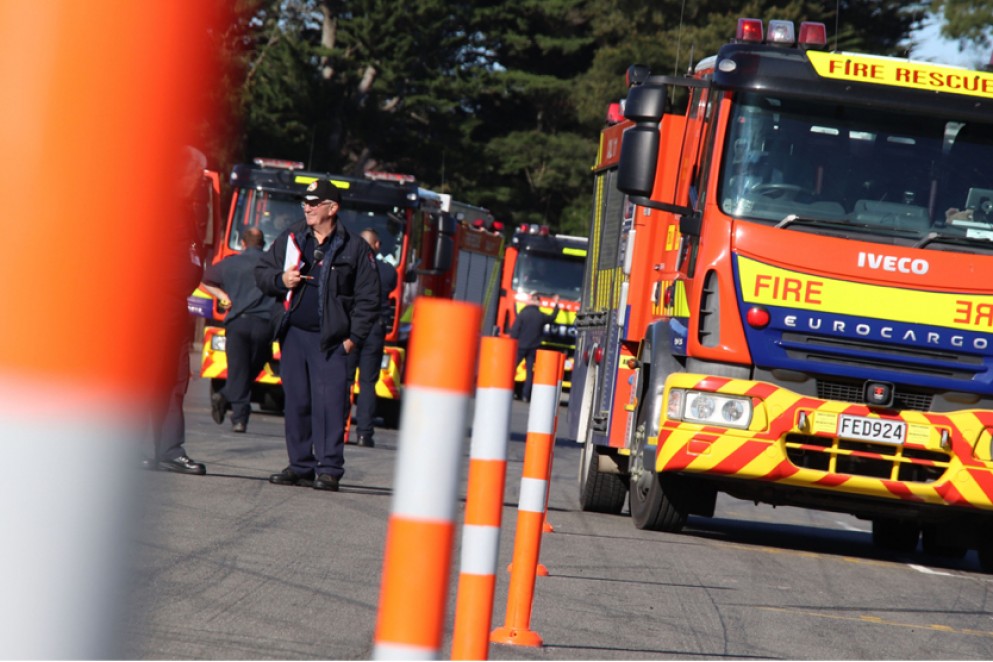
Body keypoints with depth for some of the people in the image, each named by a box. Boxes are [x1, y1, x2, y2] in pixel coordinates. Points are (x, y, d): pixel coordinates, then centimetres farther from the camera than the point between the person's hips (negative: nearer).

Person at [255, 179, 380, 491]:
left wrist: (354, 337, -5)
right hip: (293, 334, 4)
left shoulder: (355, 248, 1)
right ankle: (300, 466, 14)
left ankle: (329, 469, -10)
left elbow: (368, 298, 2)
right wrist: (281, 280, -4)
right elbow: (262, 272, 18)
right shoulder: (290, 239, 10)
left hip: (330, 340, -4)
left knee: (330, 403, -11)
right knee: (296, 403, 6)